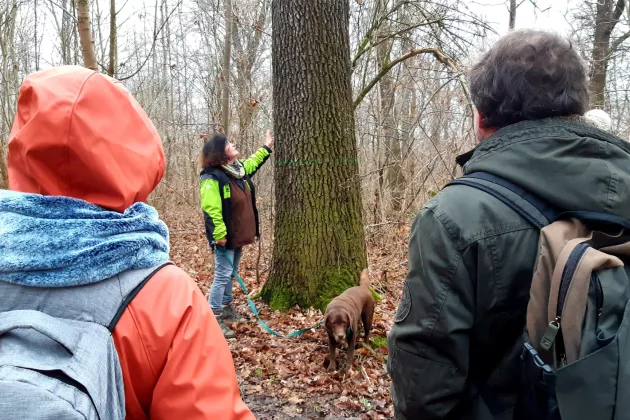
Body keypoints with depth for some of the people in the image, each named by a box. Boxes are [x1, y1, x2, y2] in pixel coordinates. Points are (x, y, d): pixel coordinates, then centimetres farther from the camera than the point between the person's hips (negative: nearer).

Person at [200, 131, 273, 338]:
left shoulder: (238, 168, 7)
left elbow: (252, 163, 31)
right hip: (225, 237, -9)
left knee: (231, 274, 19)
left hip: (238, 235, 9)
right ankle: (214, 318, 2)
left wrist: (266, 148, 34)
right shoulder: (212, 177, -21)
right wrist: (220, 234, -28)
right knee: (223, 275, -6)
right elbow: (211, 210, -26)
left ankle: (226, 308, 34)